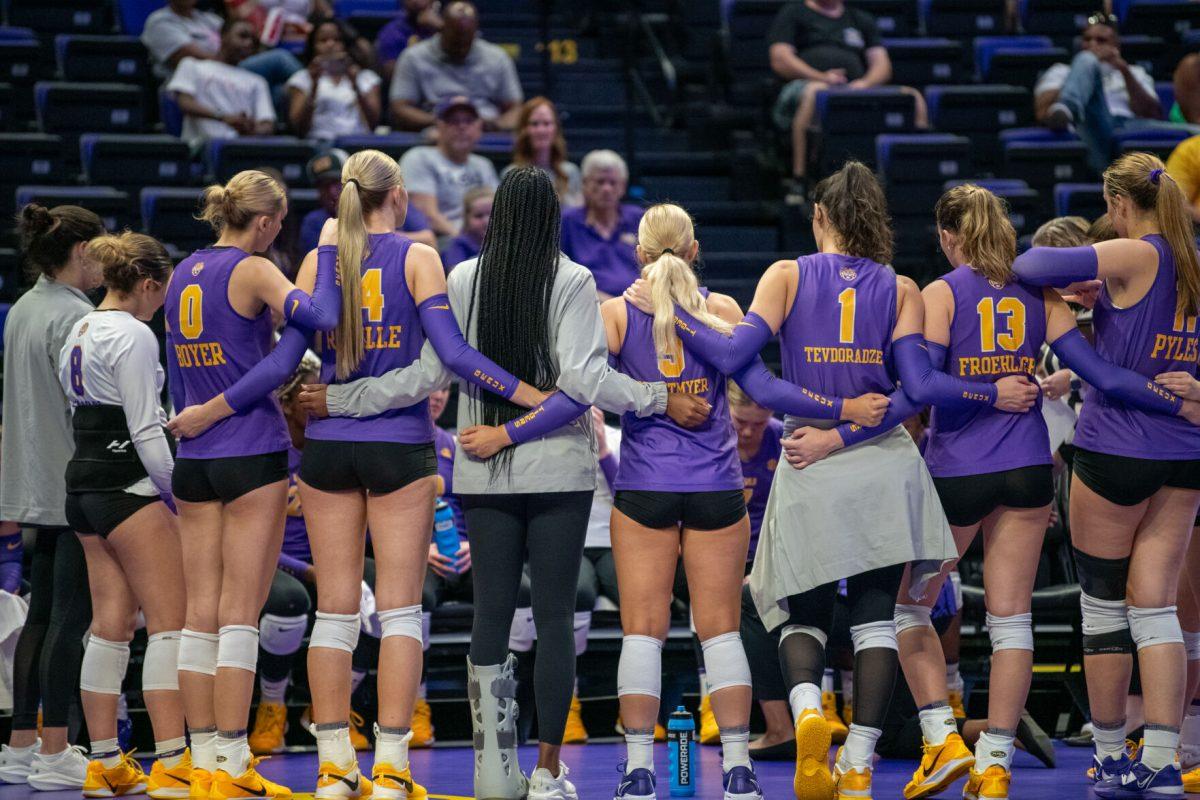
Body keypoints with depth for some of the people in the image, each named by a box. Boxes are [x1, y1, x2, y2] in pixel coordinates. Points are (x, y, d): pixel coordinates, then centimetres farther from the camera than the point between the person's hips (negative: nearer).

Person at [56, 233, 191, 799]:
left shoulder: (79, 332, 14)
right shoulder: (133, 336, -13)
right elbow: (146, 430, -16)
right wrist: (180, 491, -10)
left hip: (83, 484, 9)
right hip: (127, 486, -9)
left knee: (111, 625, 10)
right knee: (169, 620, -7)